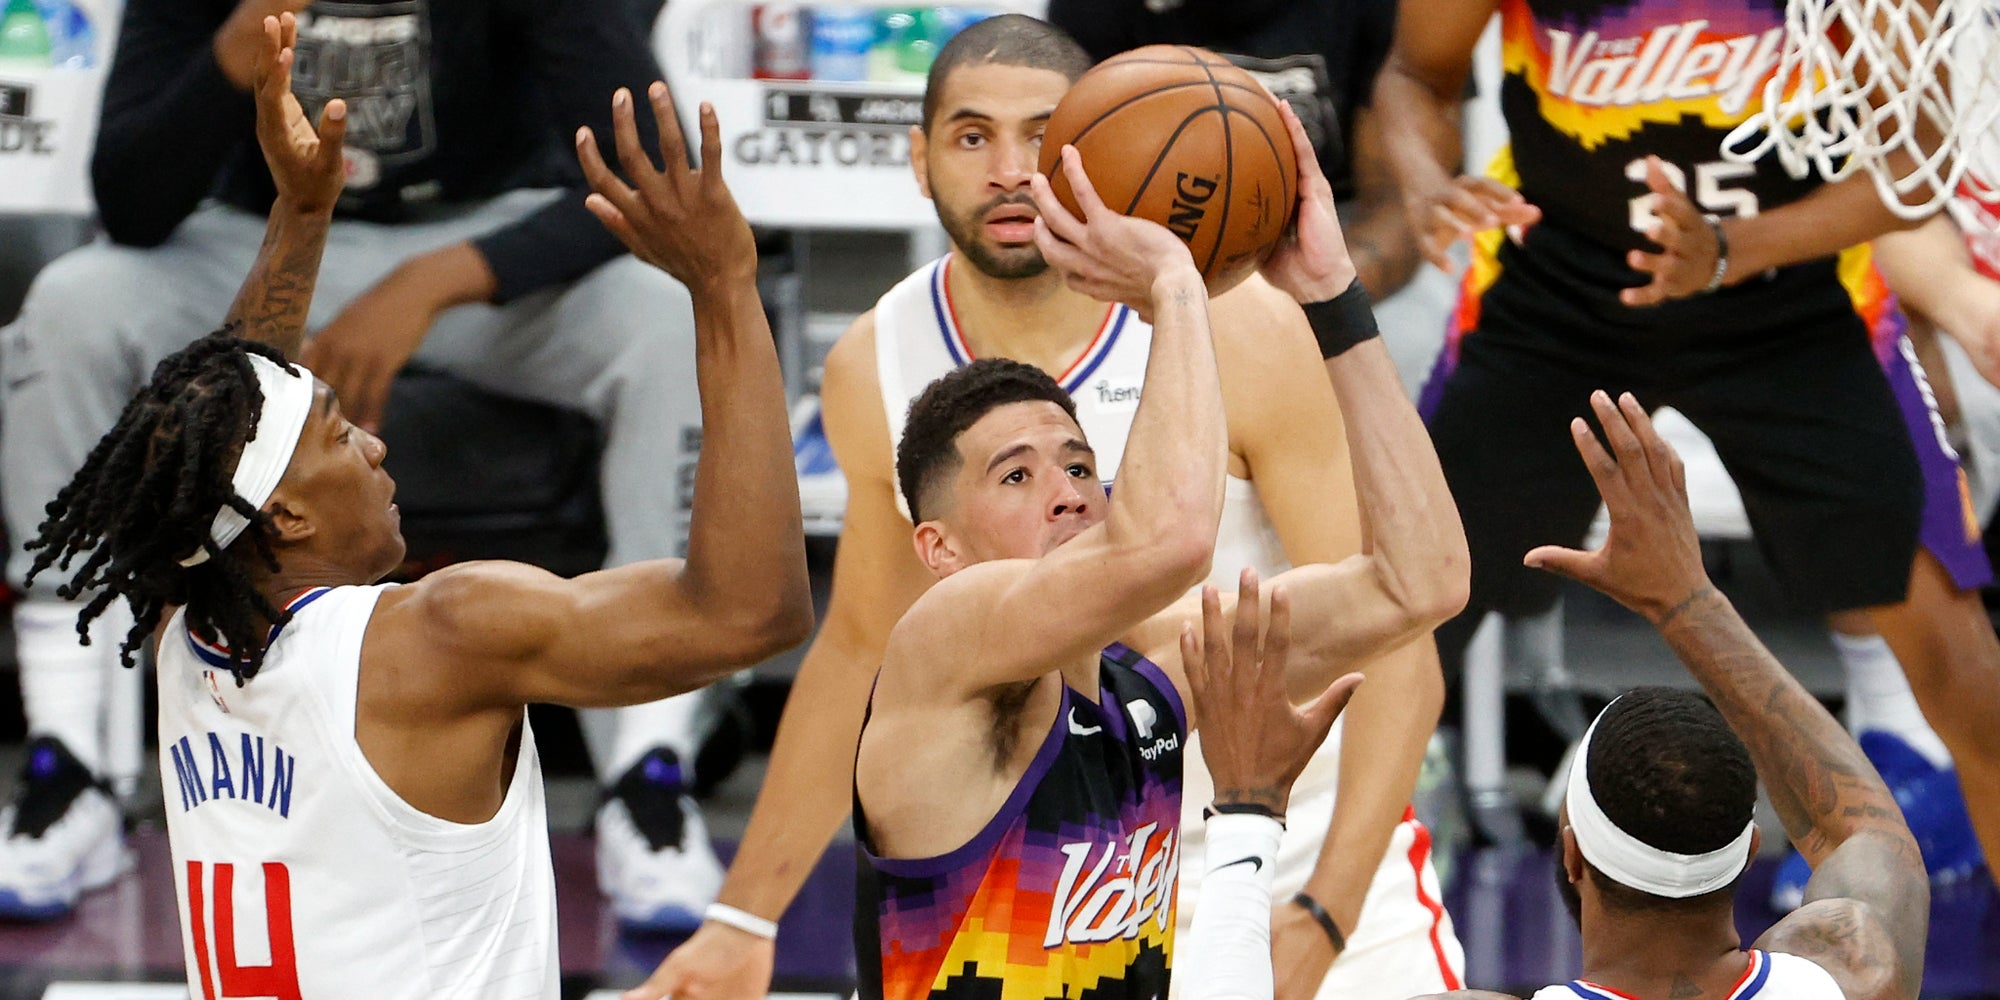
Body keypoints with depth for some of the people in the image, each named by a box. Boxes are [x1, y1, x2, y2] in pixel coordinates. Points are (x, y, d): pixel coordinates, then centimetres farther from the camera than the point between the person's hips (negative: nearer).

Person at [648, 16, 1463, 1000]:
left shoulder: (1244, 332, -16)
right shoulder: (873, 370, -5)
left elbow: (1390, 642, -17)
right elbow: (861, 645, 11)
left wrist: (1320, 920, -28)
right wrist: (743, 920, 11)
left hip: (1307, 875, -2)